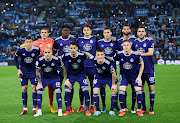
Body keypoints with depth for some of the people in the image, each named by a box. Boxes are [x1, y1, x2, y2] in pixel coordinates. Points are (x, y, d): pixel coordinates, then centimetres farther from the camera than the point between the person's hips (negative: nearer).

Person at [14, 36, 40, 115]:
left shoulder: (37, 50, -15)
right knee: (24, 89, -1)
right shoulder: (20, 50, -14)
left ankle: (34, 108, 2)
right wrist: (18, 69, -3)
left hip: (33, 71, -1)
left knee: (34, 88, -7)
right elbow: (15, 58, 3)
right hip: (24, 71, 1)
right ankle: (25, 109, 9)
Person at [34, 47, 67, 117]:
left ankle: (60, 111, -3)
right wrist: (39, 83, -10)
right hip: (44, 77, 1)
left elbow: (63, 68, -8)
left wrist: (66, 80, -9)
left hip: (54, 77, -1)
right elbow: (37, 72, -7)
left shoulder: (56, 59, -24)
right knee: (39, 92, -7)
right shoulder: (40, 60, -22)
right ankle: (39, 111, 6)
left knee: (58, 91, -14)